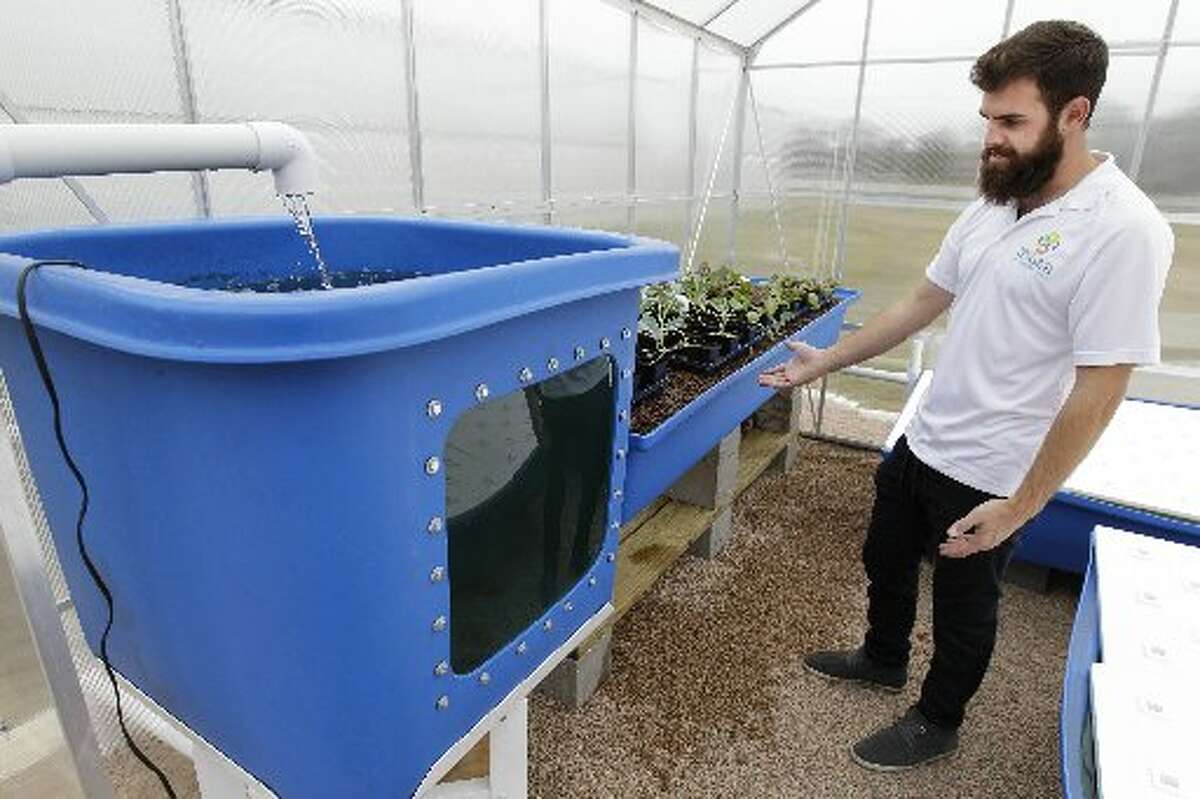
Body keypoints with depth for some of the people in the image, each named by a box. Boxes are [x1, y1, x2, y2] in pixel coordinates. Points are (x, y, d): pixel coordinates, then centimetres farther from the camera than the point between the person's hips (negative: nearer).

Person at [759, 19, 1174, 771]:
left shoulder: (1123, 230, -22)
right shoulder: (993, 205, 1)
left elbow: (1098, 392, -21)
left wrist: (1020, 506, -19)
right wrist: (827, 361, 10)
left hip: (989, 476, -7)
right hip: (923, 441, 7)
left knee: (964, 608, 15)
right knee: (885, 560, 24)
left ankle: (937, 723, 41)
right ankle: (882, 659, 52)